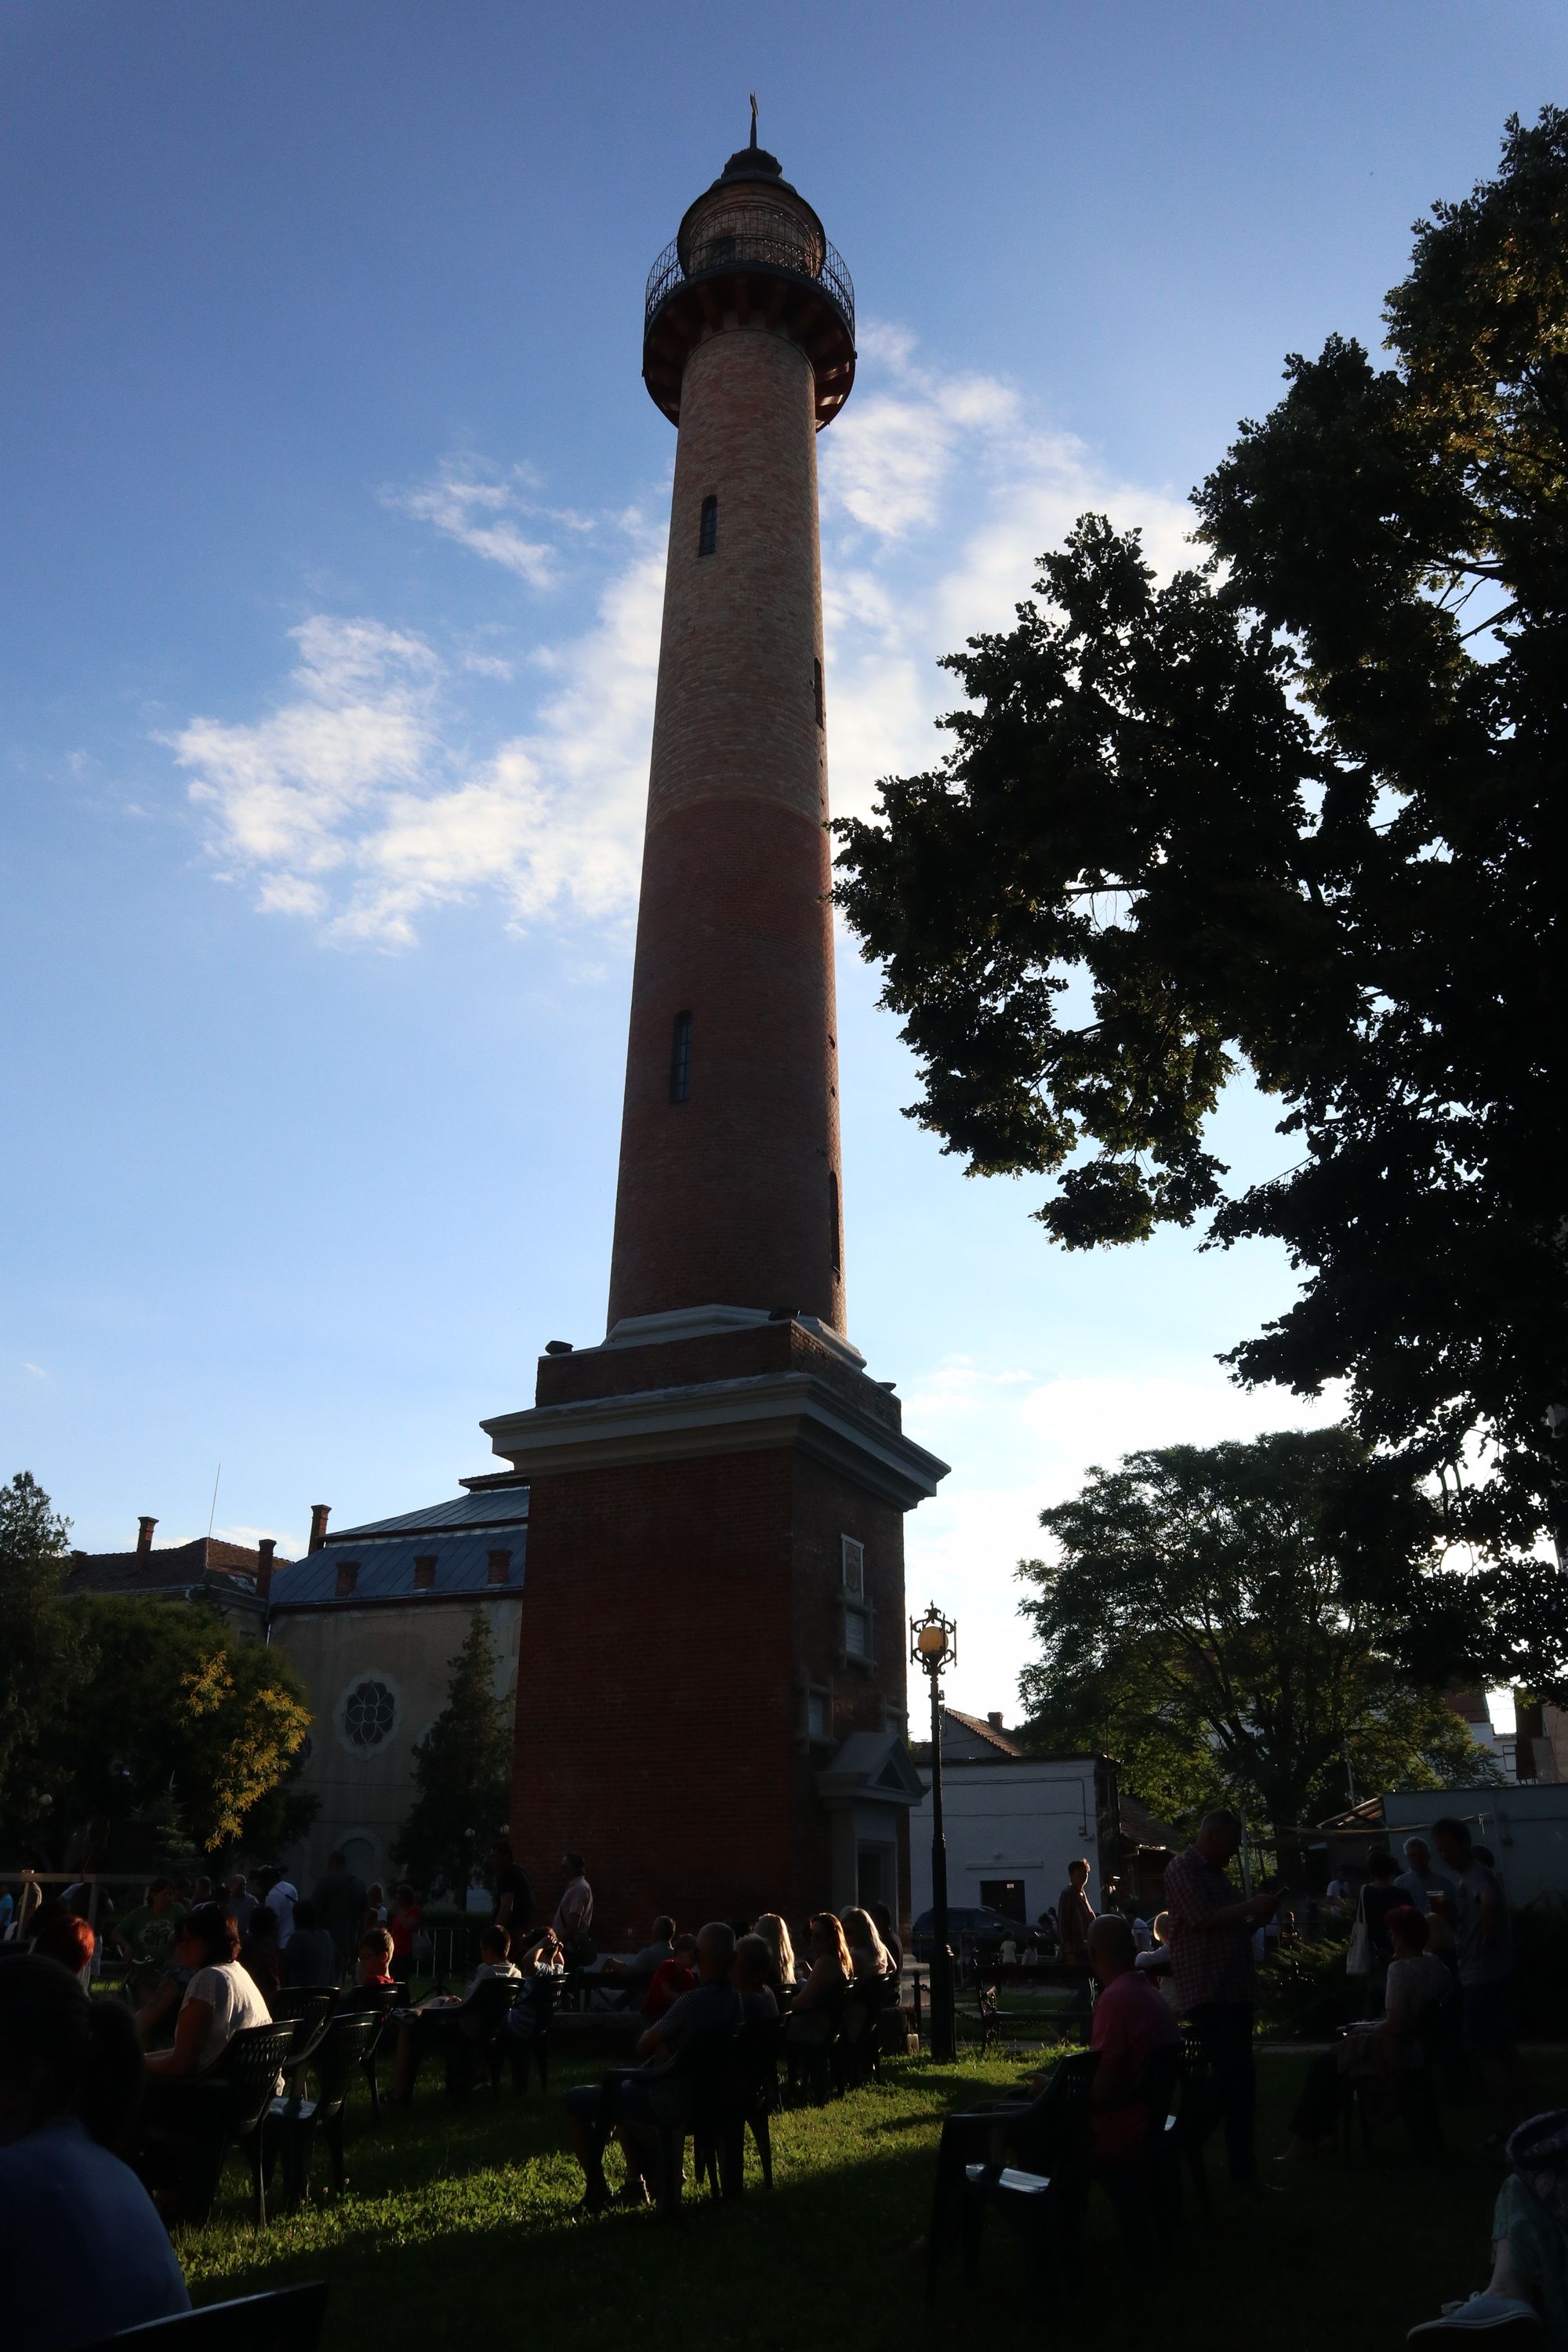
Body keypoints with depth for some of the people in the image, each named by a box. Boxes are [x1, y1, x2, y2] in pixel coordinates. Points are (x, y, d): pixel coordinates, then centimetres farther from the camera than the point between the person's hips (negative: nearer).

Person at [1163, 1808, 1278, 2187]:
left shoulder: (1215, 1873, 19)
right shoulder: (1183, 1868, -10)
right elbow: (1202, 1920, -21)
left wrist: (1257, 1918, 8)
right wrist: (1250, 1908, -12)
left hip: (1235, 1992, 10)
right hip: (1207, 1994, -10)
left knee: (1239, 2083, 14)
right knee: (1228, 2080, -13)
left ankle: (1243, 2169, 23)